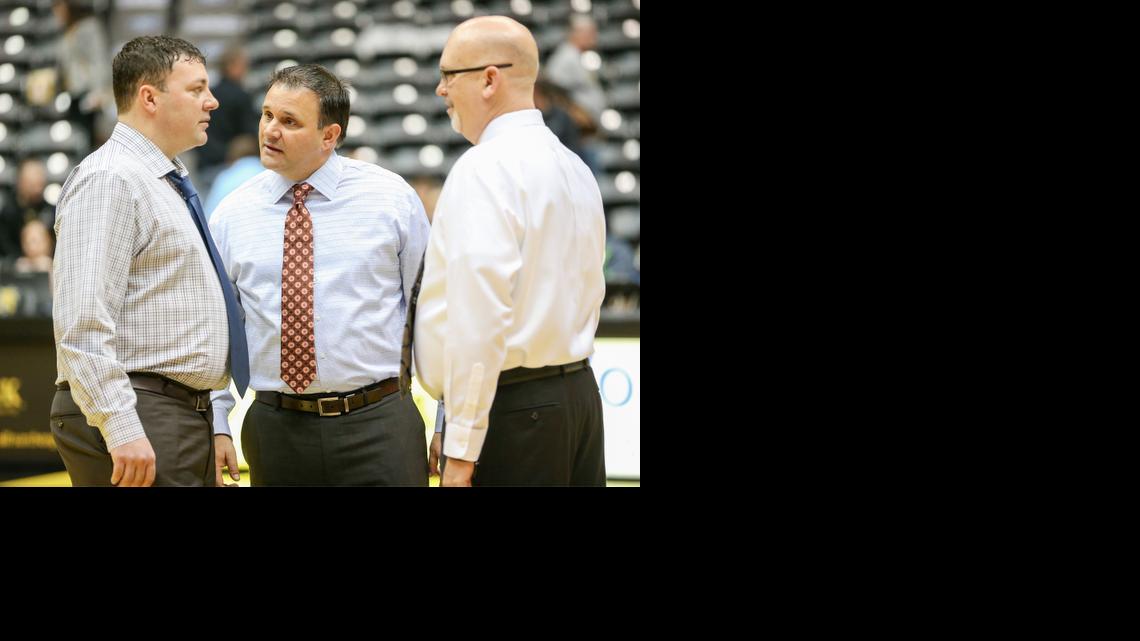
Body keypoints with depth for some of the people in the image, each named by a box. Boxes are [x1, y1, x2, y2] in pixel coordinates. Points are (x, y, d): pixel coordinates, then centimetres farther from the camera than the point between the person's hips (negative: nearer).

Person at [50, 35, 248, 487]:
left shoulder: (169, 185, 19)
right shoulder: (110, 181, -12)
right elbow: (82, 326, -20)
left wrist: (212, 429, 21)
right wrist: (121, 430, -26)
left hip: (186, 417, 10)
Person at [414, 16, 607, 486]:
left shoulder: (485, 169, -14)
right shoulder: (575, 169, 13)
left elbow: (478, 317, -21)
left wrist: (461, 449, -19)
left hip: (508, 407, -9)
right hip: (579, 391, 9)